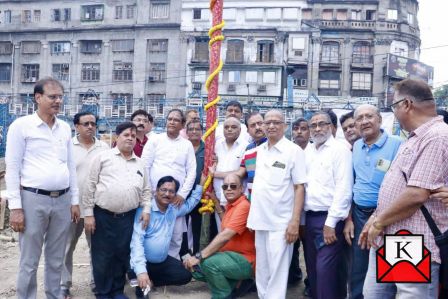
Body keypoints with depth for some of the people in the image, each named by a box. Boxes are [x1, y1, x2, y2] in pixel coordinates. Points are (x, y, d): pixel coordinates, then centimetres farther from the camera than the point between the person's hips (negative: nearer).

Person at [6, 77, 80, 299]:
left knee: (56, 260, 15)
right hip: (33, 200, -5)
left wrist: (74, 200, 11)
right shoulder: (21, 126, -4)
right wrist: (15, 206, -12)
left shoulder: (65, 128, 11)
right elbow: (12, 168, -6)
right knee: (29, 262, 4)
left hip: (62, 200, 5)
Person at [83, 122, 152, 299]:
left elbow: (146, 190, 19)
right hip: (103, 215, -3)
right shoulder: (103, 157, 1)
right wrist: (88, 214, -5)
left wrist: (146, 210, 5)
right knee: (102, 257, 3)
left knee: (122, 256, 10)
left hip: (128, 218, 4)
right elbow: (91, 186, -2)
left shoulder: (140, 163, 14)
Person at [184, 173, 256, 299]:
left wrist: (199, 256, -29)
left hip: (245, 261, -10)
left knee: (209, 262, -32)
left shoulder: (243, 206, -20)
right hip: (231, 256, 10)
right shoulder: (229, 206, 12)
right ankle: (234, 283, 12)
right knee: (194, 267, 8)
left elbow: (225, 236, -28)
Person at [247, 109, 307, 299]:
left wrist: (295, 222, -15)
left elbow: (299, 187, -9)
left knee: (277, 271, -1)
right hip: (260, 219, 6)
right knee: (262, 269, 15)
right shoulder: (259, 150, 10)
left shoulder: (294, 151, -6)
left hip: (281, 222, -5)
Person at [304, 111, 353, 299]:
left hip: (329, 219, -7)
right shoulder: (308, 152, 13)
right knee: (313, 268, 13)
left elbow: (343, 189, -14)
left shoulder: (340, 150, -7)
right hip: (309, 217, 7)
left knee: (325, 269, -9)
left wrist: (331, 223, -17)